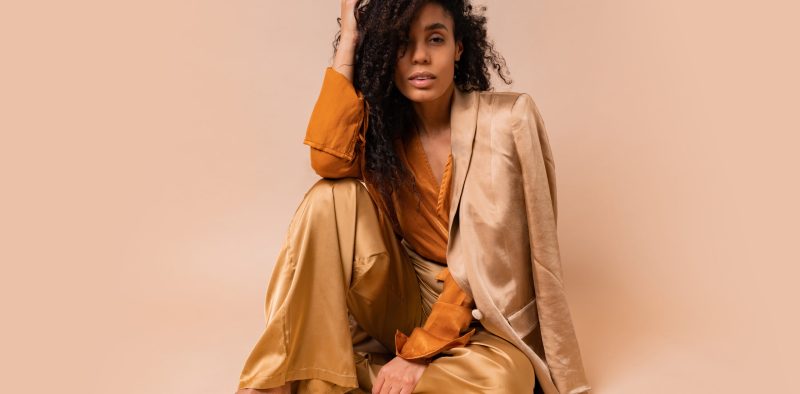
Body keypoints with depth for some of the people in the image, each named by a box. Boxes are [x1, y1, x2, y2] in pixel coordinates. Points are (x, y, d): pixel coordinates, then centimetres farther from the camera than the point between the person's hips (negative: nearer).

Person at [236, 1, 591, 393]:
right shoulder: (382, 125, -1)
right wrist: (349, 32, -15)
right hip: (404, 299, 2)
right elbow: (328, 160, -24)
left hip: (481, 318, -2)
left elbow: (492, 256, -15)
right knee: (336, 195, -19)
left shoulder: (506, 120, -12)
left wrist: (421, 350, -19)